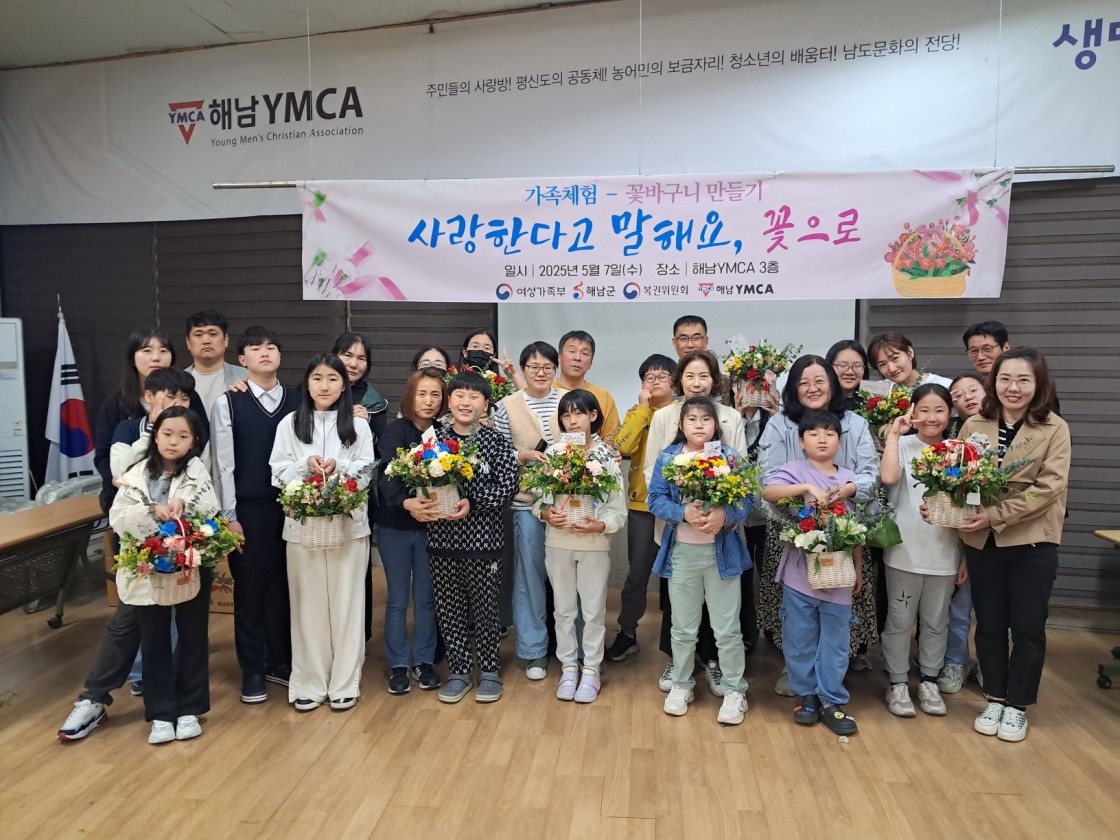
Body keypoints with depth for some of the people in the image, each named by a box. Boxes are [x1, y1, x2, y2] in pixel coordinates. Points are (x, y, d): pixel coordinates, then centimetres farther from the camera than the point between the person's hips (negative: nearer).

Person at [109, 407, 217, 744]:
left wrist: (184, 503, -39)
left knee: (192, 638, 10)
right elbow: (117, 519, -4)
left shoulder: (196, 470, -4)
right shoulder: (137, 475, 2)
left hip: (191, 568, -2)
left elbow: (211, 506, -19)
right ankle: (161, 713, 23)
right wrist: (152, 511, -21)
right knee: (154, 643, 10)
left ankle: (189, 709, 25)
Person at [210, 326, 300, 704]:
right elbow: (223, 464, -4)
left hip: (289, 507, 2)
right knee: (250, 588, 6)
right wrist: (229, 516, -6)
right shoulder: (228, 402, -2)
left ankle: (280, 662, 26)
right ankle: (253, 671, 21)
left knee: (283, 585, 9)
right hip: (248, 508, -2)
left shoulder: (296, 402, 5)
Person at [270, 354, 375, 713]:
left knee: (346, 603, 5)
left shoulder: (358, 426, 4)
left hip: (348, 524, 0)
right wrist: (306, 465, -16)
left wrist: (338, 466, -18)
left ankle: (344, 683, 16)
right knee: (308, 605, 6)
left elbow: (365, 475, 0)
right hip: (303, 524, 0)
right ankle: (309, 683, 18)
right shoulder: (289, 424, 4)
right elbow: (279, 474, 1)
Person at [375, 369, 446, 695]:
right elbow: (386, 475, -21)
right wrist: (407, 502, -38)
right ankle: (398, 665, 23)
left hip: (431, 525, 2)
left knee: (425, 597, 12)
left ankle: (424, 662, 26)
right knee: (398, 599, 9)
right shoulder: (395, 431, -9)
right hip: (395, 526, -2)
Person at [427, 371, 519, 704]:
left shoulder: (497, 442, -4)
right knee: (448, 609, 11)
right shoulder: (434, 438, 2)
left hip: (483, 538, -2)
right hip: (442, 538, 2)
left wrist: (471, 503, -20)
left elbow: (506, 488, -11)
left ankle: (490, 670, 27)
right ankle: (458, 671, 28)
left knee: (485, 608, 8)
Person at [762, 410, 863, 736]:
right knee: (800, 639, 9)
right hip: (800, 573, -3)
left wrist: (858, 570, 12)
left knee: (835, 641, 9)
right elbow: (768, 492, -26)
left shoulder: (849, 479, 7)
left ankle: (832, 701, 22)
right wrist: (808, 487, -33)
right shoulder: (794, 470, -5)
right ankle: (807, 696, 25)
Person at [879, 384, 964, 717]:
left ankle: (929, 681, 31)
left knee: (936, 622, 15)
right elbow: (888, 477, -28)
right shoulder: (904, 445, -6)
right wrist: (893, 434, -19)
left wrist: (966, 556, 8)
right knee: (900, 620, 7)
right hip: (905, 552, -3)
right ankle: (897, 683, 21)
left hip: (945, 554, 3)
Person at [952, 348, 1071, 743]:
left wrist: (995, 515, -21)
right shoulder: (974, 425, 1)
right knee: (989, 625, 12)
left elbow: (1049, 488, -14)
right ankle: (994, 700, 29)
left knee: (1027, 628, 8)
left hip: (1033, 542, -2)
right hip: (981, 542, 2)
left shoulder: (1054, 428, -7)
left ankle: (1017, 706, 24)